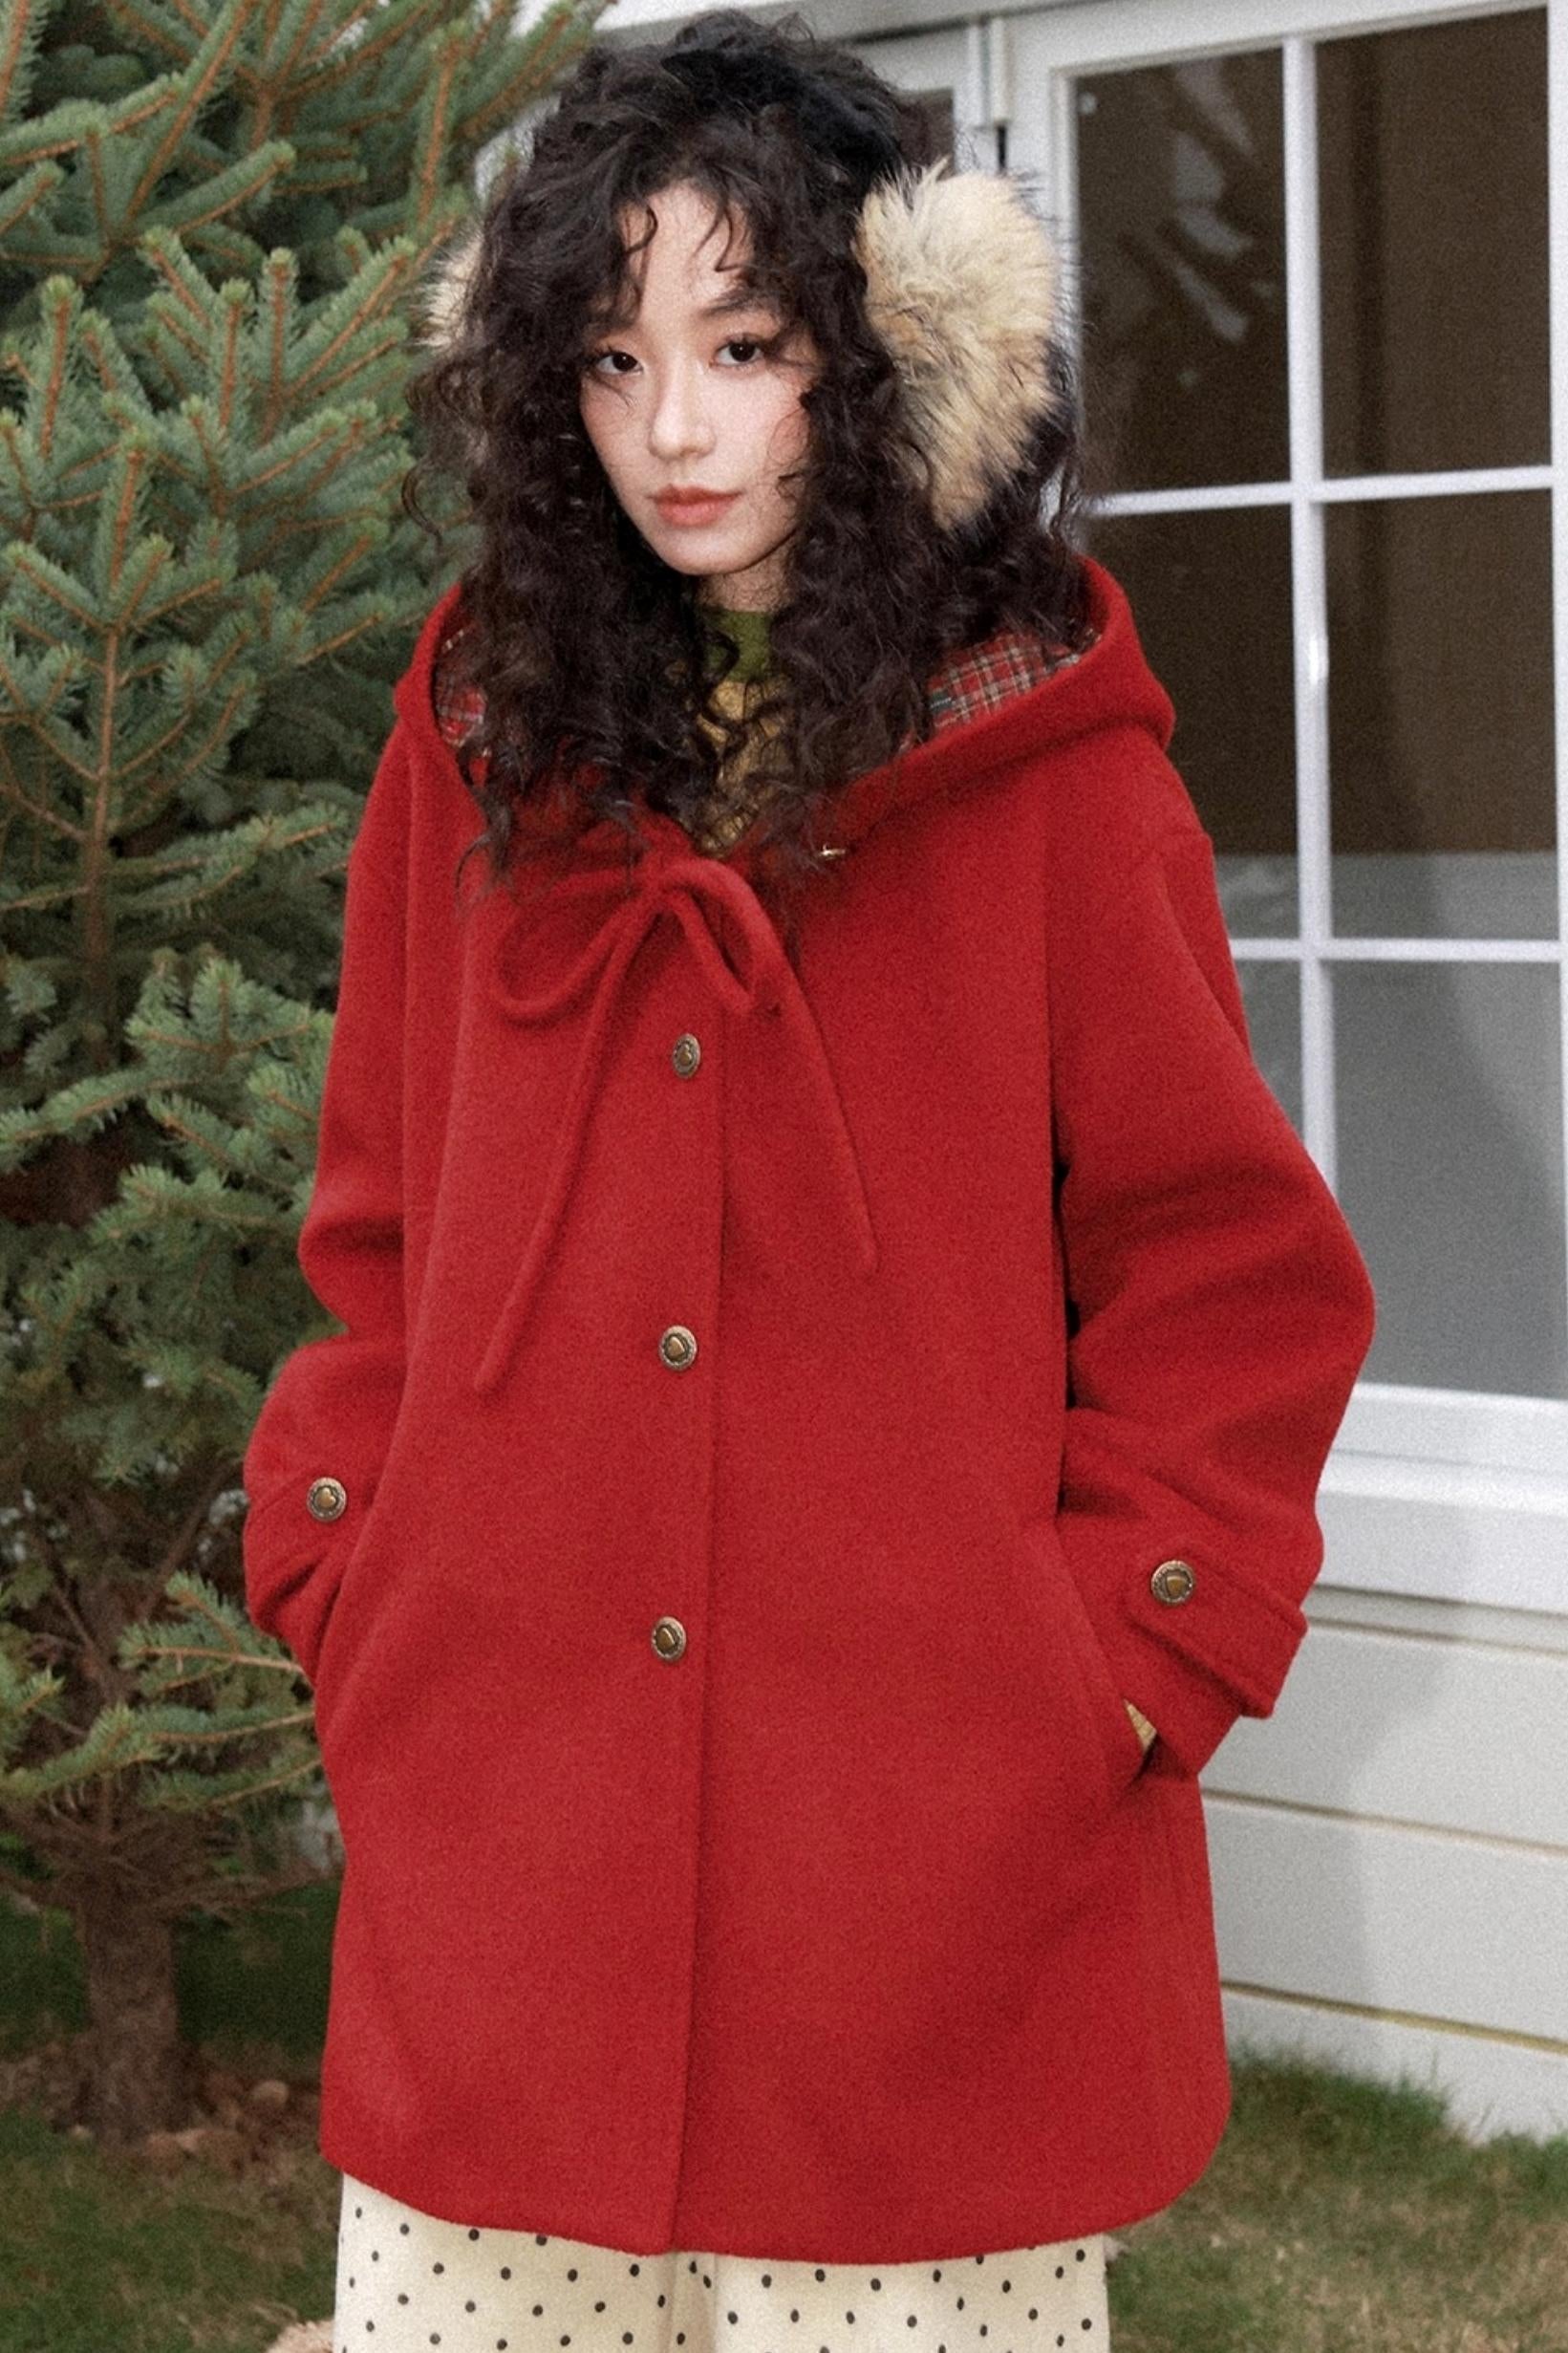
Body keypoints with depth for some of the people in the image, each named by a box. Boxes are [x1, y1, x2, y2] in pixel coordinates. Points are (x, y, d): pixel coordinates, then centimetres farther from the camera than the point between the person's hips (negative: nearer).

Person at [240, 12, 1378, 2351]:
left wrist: (1121, 1669, -7)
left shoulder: (1048, 760, -3)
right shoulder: (487, 737, 7)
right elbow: (381, 1241, 13)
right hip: (500, 1862, 3)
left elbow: (1236, 1281, 0)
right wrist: (343, 1585, 3)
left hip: (934, 1877, -3)